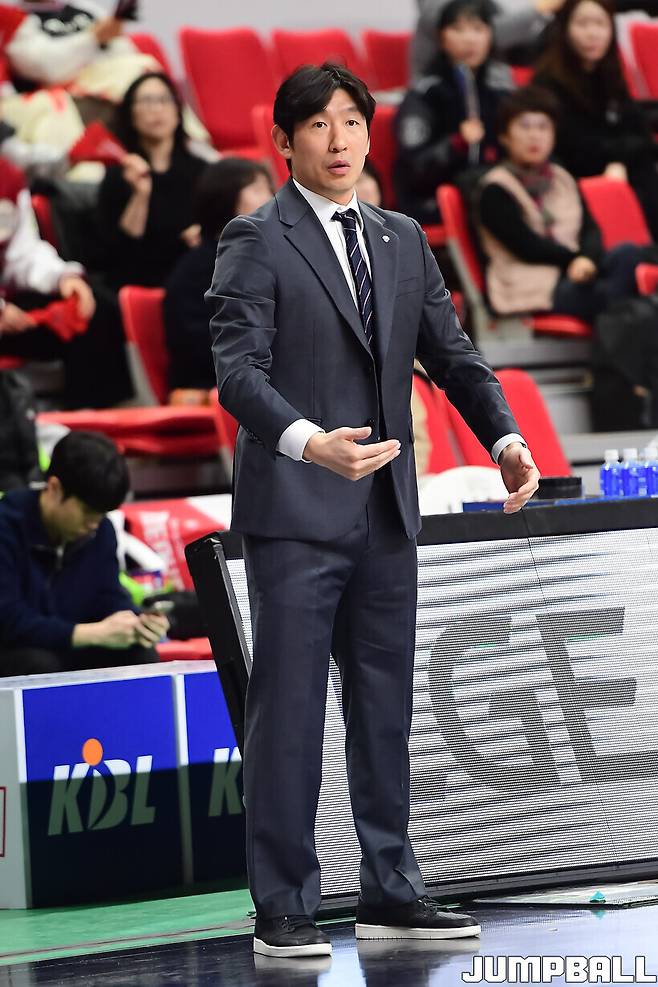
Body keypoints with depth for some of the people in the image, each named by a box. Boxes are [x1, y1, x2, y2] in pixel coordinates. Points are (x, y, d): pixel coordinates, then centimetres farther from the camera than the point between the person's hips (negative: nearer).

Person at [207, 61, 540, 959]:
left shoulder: (403, 242, 14)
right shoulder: (255, 241, -5)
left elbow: (451, 352, 12)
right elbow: (238, 370, -15)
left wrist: (505, 437, -6)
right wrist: (308, 442, -32)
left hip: (386, 513, 6)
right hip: (294, 514, -6)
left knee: (385, 709, 11)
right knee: (288, 710, -4)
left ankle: (392, 894, 19)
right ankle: (283, 910, 1)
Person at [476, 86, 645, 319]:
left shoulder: (563, 180, 21)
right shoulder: (495, 190, 1)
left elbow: (590, 229, 7)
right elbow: (527, 246, -9)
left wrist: (587, 259, -16)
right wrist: (577, 258, -7)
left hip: (575, 274, 6)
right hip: (530, 288, -6)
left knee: (629, 253, -24)